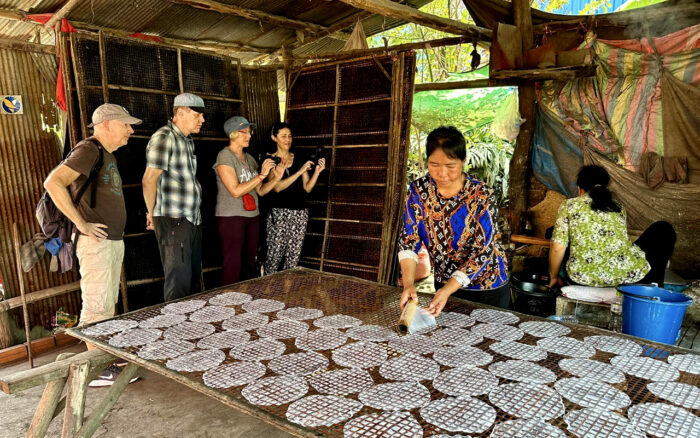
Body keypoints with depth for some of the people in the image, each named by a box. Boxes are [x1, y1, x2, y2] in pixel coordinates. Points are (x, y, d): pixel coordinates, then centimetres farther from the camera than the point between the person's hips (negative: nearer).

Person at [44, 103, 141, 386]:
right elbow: (53, 183, -25)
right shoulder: (89, 150, -13)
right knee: (97, 306, -3)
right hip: (96, 243, -10)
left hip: (114, 240, 10)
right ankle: (98, 371, 5)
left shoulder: (108, 154, 17)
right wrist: (81, 224, -21)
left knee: (108, 304, 16)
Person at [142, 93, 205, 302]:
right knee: (179, 281, -5)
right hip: (173, 220, -9)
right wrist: (152, 214, -7)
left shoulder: (187, 140, 17)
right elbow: (149, 180, -16)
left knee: (194, 277, 15)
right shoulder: (164, 137, -12)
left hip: (192, 219, 9)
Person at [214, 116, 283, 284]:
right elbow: (236, 191, -17)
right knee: (233, 266, -5)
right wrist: (262, 175, -17)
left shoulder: (249, 158, 14)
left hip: (252, 216, 7)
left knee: (249, 264, 10)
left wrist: (276, 177, -2)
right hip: (231, 217, -7)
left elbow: (260, 190, 13)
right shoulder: (225, 156, -8)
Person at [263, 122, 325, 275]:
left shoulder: (299, 160, 11)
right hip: (278, 212, -4)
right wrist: (300, 171, -19)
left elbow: (307, 188, 8)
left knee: (294, 256, 3)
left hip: (300, 213, 4)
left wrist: (317, 171, -9)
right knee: (274, 255, -5)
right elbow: (277, 187, -13)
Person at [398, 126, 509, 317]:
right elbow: (408, 240, -12)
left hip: (487, 288, -3)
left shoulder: (482, 196, -22)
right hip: (443, 284, 3)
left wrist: (447, 291, -32)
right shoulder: (418, 190, -11)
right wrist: (408, 284, -26)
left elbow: (482, 251, -24)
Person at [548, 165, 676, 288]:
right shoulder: (619, 207, 17)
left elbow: (557, 248, 0)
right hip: (628, 275, 2)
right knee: (664, 229, 28)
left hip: (583, 278, -1)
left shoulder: (569, 205, 8)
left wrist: (554, 277, 15)